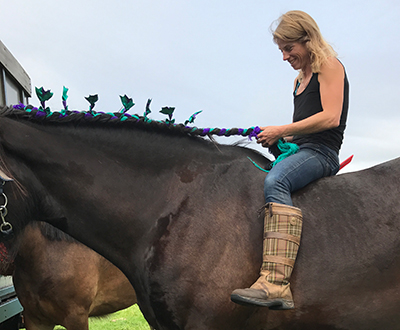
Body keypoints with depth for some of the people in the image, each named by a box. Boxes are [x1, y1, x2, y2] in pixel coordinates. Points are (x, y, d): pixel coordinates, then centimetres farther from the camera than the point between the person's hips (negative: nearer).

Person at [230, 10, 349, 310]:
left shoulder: (329, 66, 0)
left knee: (275, 182, -37)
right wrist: (277, 137, 7)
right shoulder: (301, 80, 25)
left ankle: (275, 283, -48)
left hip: (321, 152, -10)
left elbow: (331, 118, -14)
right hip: (300, 151, 10)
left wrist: (282, 130, -12)